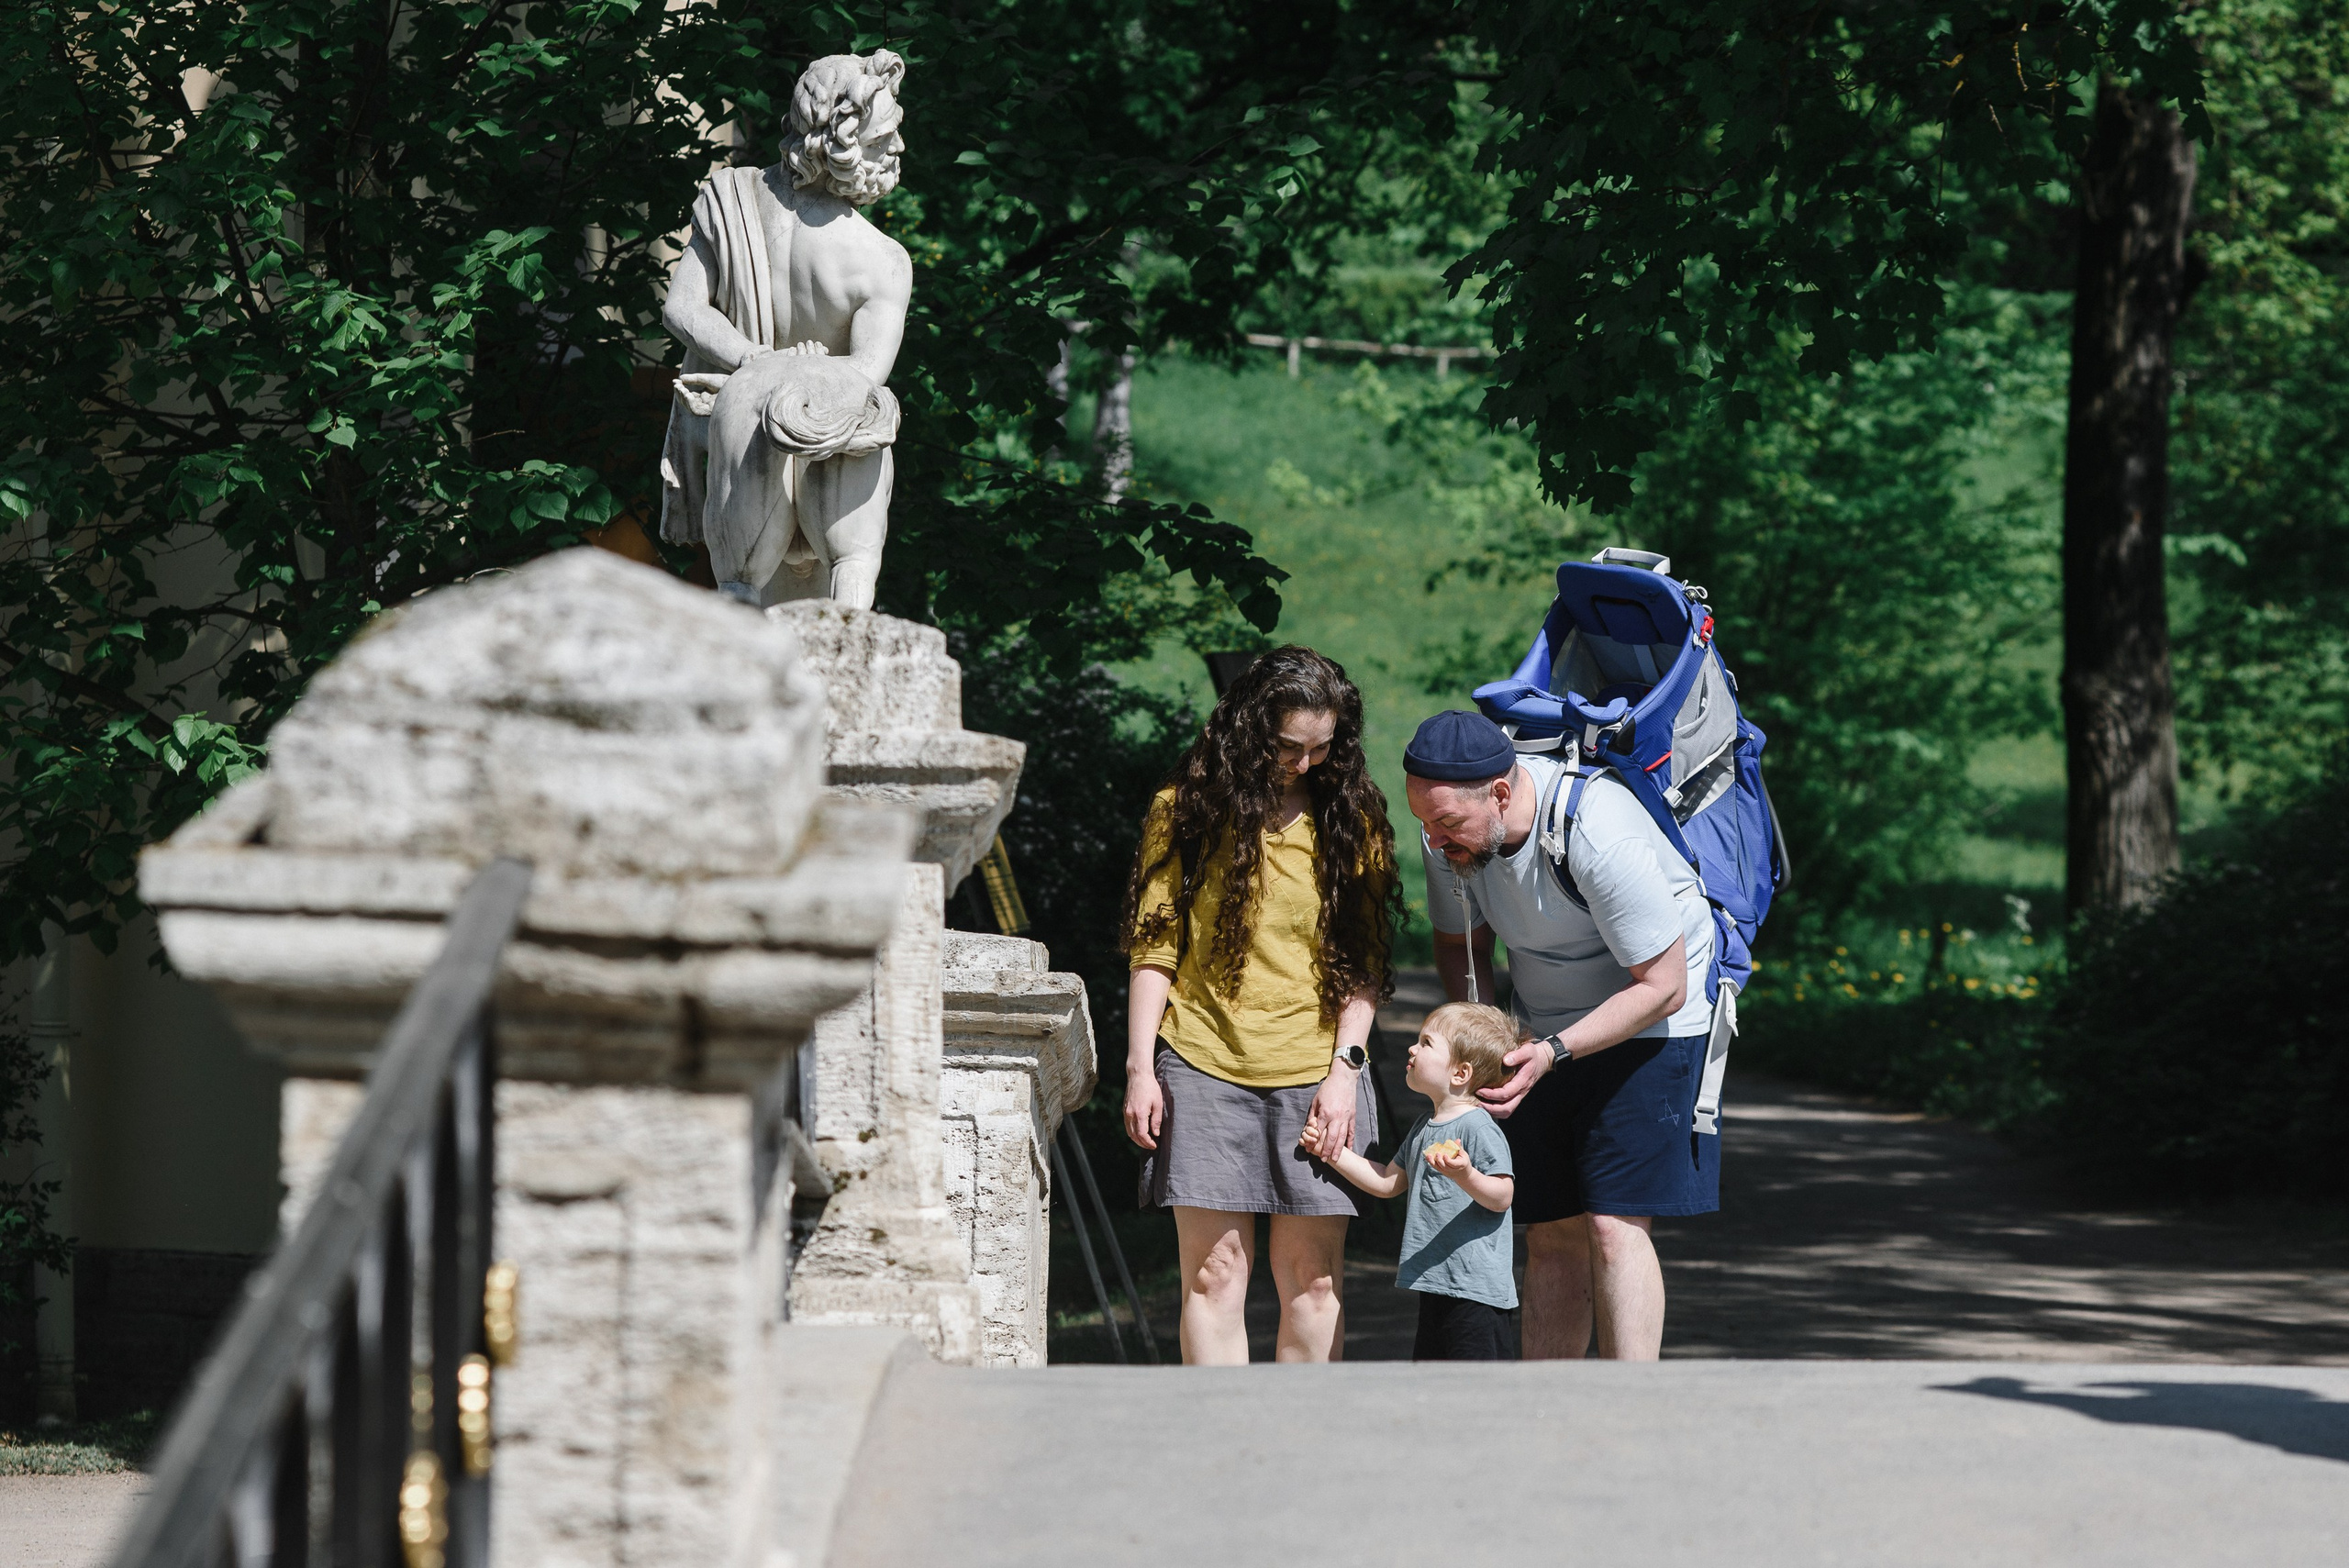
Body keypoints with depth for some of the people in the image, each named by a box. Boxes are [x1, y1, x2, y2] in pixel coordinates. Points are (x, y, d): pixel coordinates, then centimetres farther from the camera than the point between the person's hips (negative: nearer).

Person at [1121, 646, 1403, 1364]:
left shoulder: (1351, 818, 6)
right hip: (1204, 1065, -1)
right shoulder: (1189, 805, 3)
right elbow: (1154, 947, 5)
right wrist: (1140, 1068, -1)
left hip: (1317, 1071, 1)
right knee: (1213, 1273, -4)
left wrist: (1346, 1065, -3)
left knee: (1312, 1275, 1)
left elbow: (1366, 957, 7)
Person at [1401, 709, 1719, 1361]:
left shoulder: (1599, 836, -33)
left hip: (1649, 1023, -6)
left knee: (1614, 1224, -16)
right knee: (1551, 1234, 2)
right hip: (1543, 1036, 6)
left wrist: (1555, 1052, -31)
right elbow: (1460, 943, 7)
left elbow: (1661, 986, -24)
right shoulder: (1452, 827, -13)